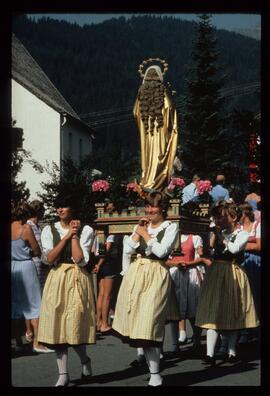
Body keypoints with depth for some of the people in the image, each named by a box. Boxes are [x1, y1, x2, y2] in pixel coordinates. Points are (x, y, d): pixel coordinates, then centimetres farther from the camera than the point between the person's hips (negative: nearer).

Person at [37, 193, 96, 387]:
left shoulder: (86, 230, 0)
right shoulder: (49, 230, 6)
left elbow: (80, 259, -12)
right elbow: (49, 258, -7)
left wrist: (74, 235, -10)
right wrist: (67, 236, -9)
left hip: (78, 279, -2)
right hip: (57, 279, 2)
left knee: (75, 325, -4)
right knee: (58, 326, 0)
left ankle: (85, 359, 26)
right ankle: (63, 374, 7)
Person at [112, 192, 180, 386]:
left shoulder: (171, 227, 0)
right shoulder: (142, 225, 15)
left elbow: (161, 251, -14)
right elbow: (127, 249, 7)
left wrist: (145, 234, -7)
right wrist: (138, 231, -2)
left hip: (156, 275, -6)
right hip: (136, 273, 6)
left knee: (149, 322, -12)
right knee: (137, 318, 7)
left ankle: (155, 373, -8)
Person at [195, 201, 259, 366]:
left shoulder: (242, 234, 0)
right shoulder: (219, 233, 11)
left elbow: (235, 248, -16)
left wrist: (221, 236, -9)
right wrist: (214, 232, -1)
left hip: (233, 275, -2)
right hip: (216, 273, 2)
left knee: (232, 314, 7)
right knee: (213, 313, -7)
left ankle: (232, 352, 18)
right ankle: (210, 354, -12)